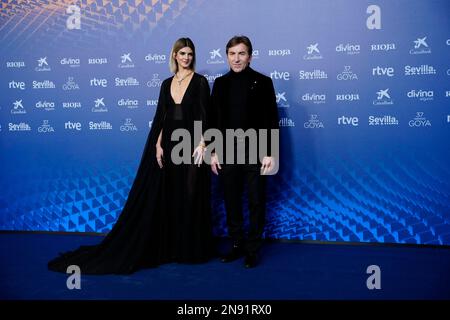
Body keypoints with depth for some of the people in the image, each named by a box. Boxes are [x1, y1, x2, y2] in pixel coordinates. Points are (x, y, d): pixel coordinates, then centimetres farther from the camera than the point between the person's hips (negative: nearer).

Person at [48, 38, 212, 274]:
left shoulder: (200, 82, 0)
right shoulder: (167, 83, 13)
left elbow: (204, 116, -7)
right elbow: (160, 117, 10)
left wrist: (202, 145, -17)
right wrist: (158, 145, 0)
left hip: (191, 144, -4)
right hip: (168, 144, 4)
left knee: (190, 197, 0)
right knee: (163, 197, 7)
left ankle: (192, 249, 14)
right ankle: (165, 247, 18)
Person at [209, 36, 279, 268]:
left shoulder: (262, 82, -1)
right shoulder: (220, 83, 8)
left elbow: (271, 120, -4)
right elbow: (214, 119, 7)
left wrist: (270, 153, -10)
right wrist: (213, 151, 3)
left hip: (255, 153, -3)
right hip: (227, 153, 3)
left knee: (256, 203, 6)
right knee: (231, 202, 10)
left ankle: (253, 249, 20)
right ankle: (237, 245, 25)